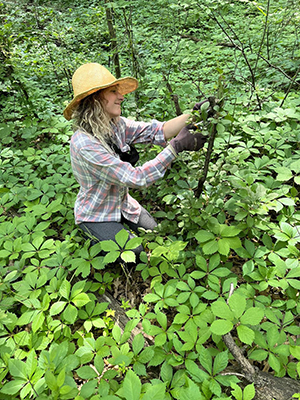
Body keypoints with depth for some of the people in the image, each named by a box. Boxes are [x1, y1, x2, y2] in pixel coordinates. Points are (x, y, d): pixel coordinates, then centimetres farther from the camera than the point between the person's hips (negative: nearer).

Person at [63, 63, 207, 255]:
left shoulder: (116, 125, -9)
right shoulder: (84, 143, -33)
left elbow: (157, 131, -15)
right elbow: (136, 178, -36)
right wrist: (176, 146, -36)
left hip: (122, 203, 7)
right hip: (96, 216, -7)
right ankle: (97, 241, 17)